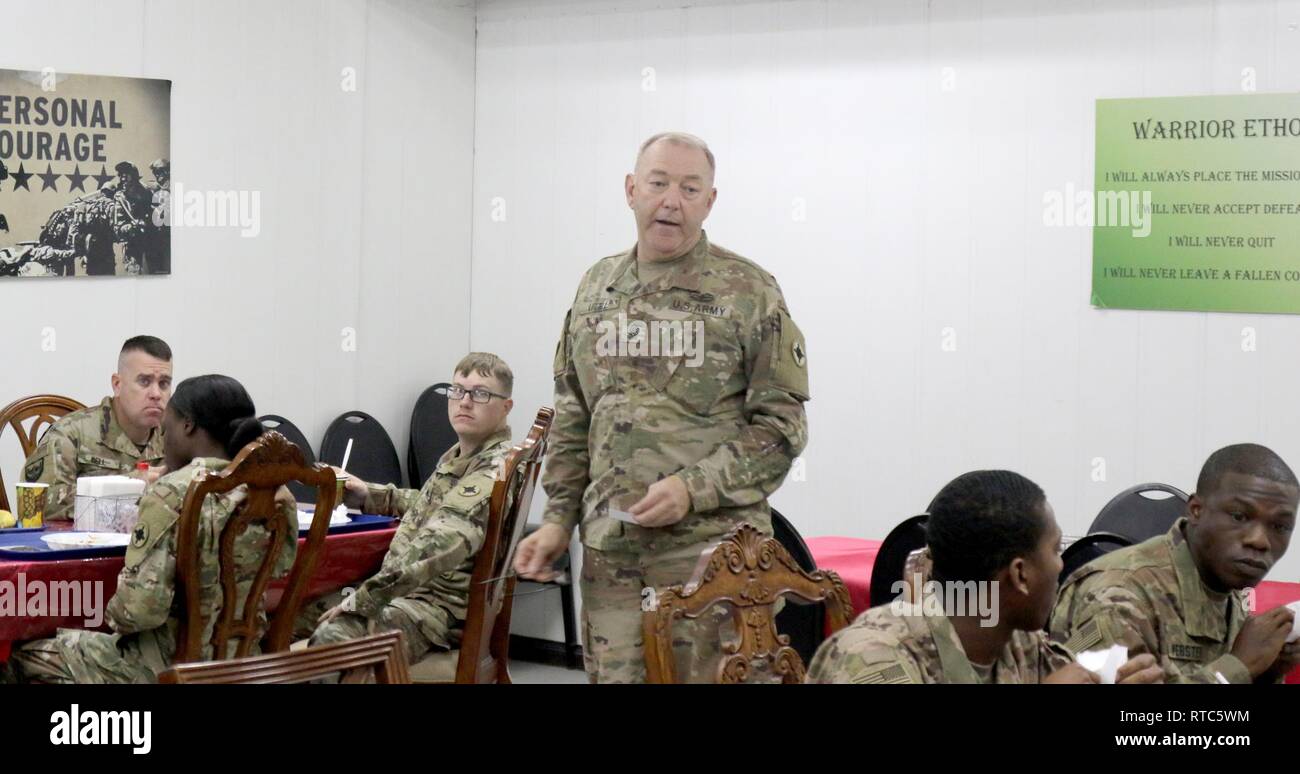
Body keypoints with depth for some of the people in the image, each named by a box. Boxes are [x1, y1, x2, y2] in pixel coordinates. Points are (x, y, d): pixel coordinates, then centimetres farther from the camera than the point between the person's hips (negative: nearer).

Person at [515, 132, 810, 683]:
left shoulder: (748, 292, -1)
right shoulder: (596, 289, 14)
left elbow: (781, 425, -4)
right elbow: (572, 422, 19)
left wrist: (693, 489, -14)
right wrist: (559, 518, 11)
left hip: (711, 545, -4)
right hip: (609, 551, 4)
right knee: (613, 674, 6)